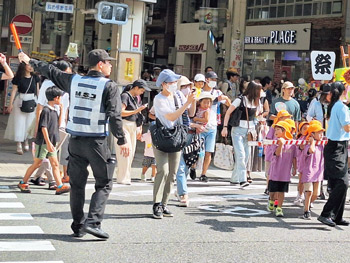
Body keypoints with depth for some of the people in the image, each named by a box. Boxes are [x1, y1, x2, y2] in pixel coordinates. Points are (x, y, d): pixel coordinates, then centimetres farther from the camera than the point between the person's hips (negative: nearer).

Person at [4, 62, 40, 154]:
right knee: (19, 122, 0)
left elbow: (37, 90, 9)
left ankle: (26, 141, 27)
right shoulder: (18, 78, -7)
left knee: (30, 122, 10)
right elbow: (14, 91, -6)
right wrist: (11, 103, -9)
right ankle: (19, 145, 3)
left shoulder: (35, 77, 3)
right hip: (20, 101, -3)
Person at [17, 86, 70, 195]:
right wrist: (48, 142, -24)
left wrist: (61, 110, 7)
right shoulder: (46, 110, -17)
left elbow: (58, 123, 17)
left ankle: (60, 186, 0)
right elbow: (43, 128, -21)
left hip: (50, 142, 8)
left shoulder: (54, 110, 10)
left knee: (55, 164, 2)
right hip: (43, 142, -8)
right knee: (37, 163, 1)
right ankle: (23, 183, 15)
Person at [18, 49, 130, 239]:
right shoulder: (109, 87, -7)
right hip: (96, 142, -5)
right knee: (104, 184, 3)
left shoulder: (74, 80, 6)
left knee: (77, 184, 13)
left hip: (75, 141, 5)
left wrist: (29, 61, 34)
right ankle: (92, 222, -10)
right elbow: (114, 116, -13)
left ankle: (78, 226, 16)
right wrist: (122, 140, -7)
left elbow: (51, 72, 19)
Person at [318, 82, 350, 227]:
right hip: (337, 148, -10)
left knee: (338, 183, 11)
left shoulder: (333, 106, 13)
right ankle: (326, 214, -18)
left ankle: (337, 217, 14)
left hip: (333, 146, 10)